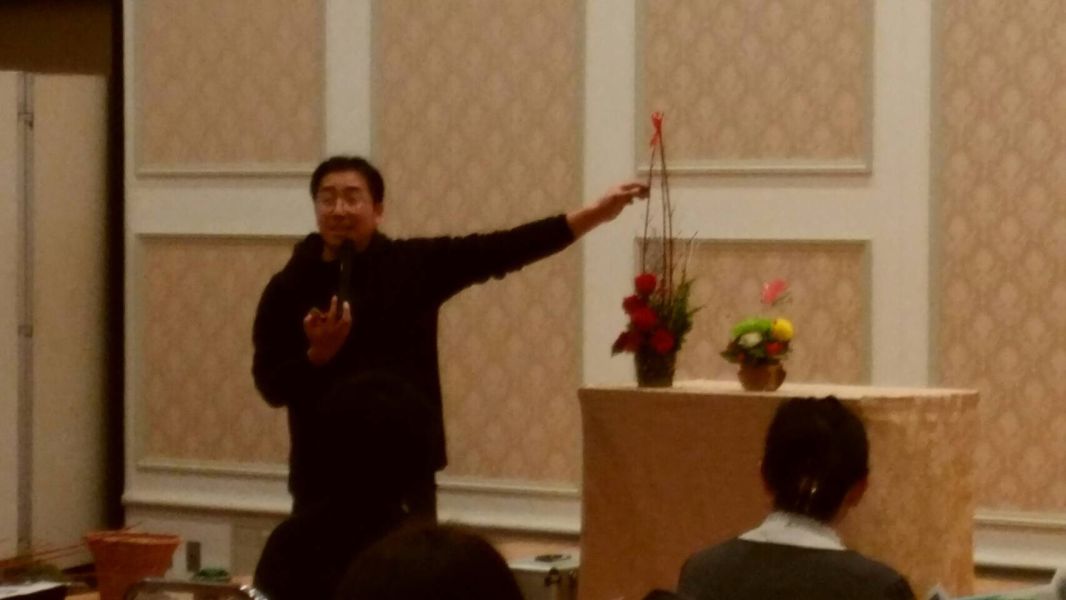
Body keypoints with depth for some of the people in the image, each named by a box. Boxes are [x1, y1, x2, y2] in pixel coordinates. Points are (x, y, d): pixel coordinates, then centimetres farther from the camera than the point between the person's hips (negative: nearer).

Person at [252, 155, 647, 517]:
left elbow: (502, 250, -4)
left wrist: (595, 214, -10)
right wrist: (317, 354, -21)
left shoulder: (414, 264, 1)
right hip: (324, 481, 0)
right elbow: (270, 386, -2)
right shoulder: (289, 289, 0)